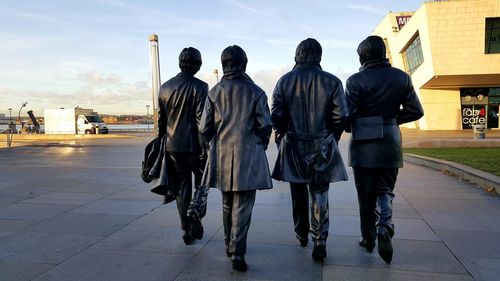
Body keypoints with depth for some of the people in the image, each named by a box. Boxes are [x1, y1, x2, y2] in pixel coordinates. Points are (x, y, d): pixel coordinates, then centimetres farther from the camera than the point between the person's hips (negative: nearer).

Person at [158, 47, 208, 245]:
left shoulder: (165, 87, 7)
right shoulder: (199, 87, -9)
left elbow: (161, 119, 11)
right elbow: (202, 119, -14)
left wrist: (162, 139, 19)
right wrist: (204, 147, -12)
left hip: (173, 145, 4)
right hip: (193, 145, -4)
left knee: (182, 186, 11)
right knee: (201, 183, 15)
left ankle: (187, 230, 14)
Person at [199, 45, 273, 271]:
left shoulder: (214, 92, 3)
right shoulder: (256, 92, -2)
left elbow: (205, 128, 2)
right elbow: (265, 126, -4)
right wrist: (261, 145, 14)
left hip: (222, 155, 3)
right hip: (249, 155, -3)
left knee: (227, 203, 18)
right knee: (243, 206, 1)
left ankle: (229, 246, 30)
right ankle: (237, 252, -4)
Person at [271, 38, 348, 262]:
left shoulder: (284, 81, -2)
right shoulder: (332, 81, -4)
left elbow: (276, 115, -5)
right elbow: (340, 116, -6)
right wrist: (331, 139, 10)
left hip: (293, 147, 1)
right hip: (321, 147, -1)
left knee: (298, 194, 16)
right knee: (319, 196, 6)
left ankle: (301, 235, 31)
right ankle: (319, 242, 1)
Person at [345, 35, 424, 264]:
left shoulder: (356, 81, -10)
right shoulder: (401, 77, 2)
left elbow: (348, 116, -14)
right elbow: (416, 111, 4)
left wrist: (352, 125, 9)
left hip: (364, 145, -2)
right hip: (390, 144, 3)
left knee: (366, 195, 11)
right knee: (385, 190, 16)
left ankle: (368, 238, 20)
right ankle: (385, 226, -9)